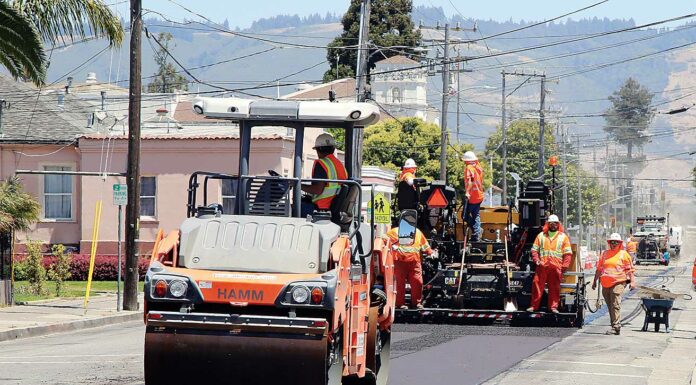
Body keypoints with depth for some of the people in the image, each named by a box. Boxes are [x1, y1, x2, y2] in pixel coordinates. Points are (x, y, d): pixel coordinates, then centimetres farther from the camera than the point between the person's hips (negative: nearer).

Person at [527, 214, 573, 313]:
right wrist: (536, 260, -2)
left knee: (555, 288, 1)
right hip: (542, 266, 1)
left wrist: (564, 266, -4)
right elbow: (534, 249, 13)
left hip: (556, 267, -1)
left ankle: (553, 306, 8)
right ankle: (534, 306, 6)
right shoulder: (541, 235, 13)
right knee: (537, 285, -1)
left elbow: (568, 253, 5)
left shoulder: (563, 237, 9)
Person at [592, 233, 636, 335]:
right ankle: (615, 326, 17)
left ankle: (616, 327, -17)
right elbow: (599, 269, 22)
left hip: (618, 283, -5)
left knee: (615, 305, -14)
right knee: (610, 306, 9)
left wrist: (632, 281, -6)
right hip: (606, 284, 6)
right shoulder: (605, 254, 17)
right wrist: (595, 281, 22)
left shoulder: (624, 254, 5)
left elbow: (630, 269, 3)